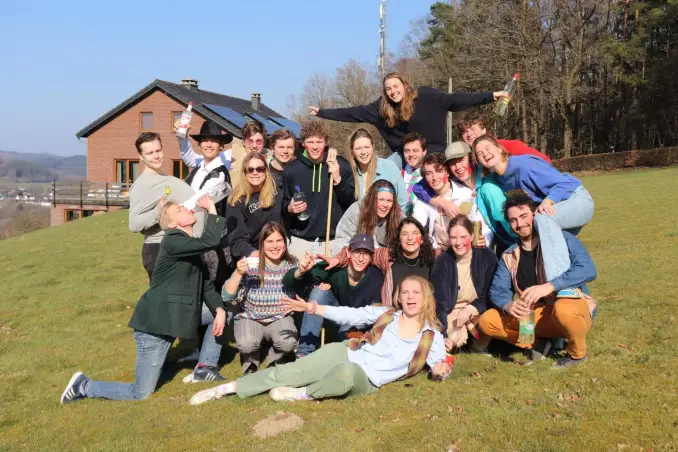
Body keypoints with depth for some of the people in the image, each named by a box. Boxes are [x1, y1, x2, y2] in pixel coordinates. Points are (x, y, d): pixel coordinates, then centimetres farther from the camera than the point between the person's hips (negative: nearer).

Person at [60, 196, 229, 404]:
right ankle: (84, 386, 19)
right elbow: (209, 242, -32)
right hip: (154, 325, -9)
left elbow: (206, 285, 8)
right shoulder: (172, 242, -18)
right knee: (140, 394, -2)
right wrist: (212, 209, -20)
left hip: (174, 318, 9)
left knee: (220, 312, 10)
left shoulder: (192, 248, 11)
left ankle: (205, 368, 15)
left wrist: (220, 309, -8)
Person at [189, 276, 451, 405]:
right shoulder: (385, 314, 6)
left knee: (346, 374, -40)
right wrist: (311, 308, 1)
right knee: (288, 373, -12)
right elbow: (350, 315, 5)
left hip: (366, 381, -2)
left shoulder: (431, 336, 1)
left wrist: (440, 368, -25)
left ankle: (304, 395, -13)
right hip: (344, 354, 2)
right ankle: (227, 388, -3)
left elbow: (438, 367, 1)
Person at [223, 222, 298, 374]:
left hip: (280, 319, 1)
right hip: (250, 319, -1)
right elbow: (227, 296, -19)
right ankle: (251, 361, 7)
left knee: (288, 343, -29)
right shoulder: (251, 265, -16)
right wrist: (238, 273, -34)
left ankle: (275, 360, 8)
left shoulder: (291, 265, -7)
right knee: (246, 344, -31)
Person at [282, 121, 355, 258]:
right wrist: (290, 208, -9)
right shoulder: (291, 169, 3)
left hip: (333, 241, -1)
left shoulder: (341, 165, -1)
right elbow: (284, 203, 13)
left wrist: (338, 179, -15)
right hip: (300, 241, 1)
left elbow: (351, 202, -2)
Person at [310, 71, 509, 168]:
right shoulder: (382, 106, -5)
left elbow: (454, 100, -18)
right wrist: (323, 113, -4)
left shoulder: (425, 96, -16)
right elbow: (355, 113, -2)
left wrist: (491, 96, -24)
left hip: (431, 151, -4)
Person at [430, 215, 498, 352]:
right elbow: (439, 302, -14)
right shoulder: (442, 261, -12)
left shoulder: (487, 257, -10)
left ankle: (479, 349, 2)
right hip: (453, 312, -1)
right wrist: (442, 335, -27)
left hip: (479, 310, 1)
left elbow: (492, 295, -5)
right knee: (453, 339, -32)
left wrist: (471, 308, -24)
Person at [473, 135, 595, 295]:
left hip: (576, 200, -9)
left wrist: (548, 201, -39)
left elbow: (563, 183, -23)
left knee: (543, 218, -38)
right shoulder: (499, 181, 3)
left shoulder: (522, 164, -21)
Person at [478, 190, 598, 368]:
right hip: (537, 317, 4)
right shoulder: (509, 257, 5)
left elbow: (588, 269, -23)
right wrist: (508, 305, -26)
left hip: (573, 309, -4)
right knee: (487, 321, -12)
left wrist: (549, 286, -35)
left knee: (564, 308, -40)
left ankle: (577, 353, -9)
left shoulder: (562, 239, -10)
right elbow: (497, 289, -2)